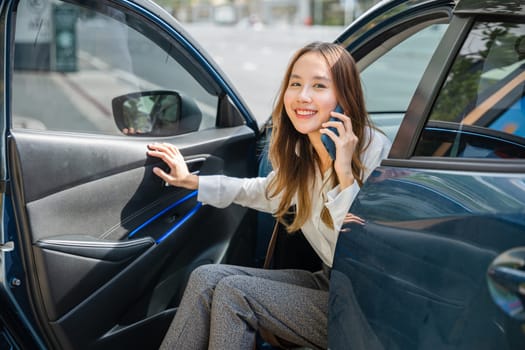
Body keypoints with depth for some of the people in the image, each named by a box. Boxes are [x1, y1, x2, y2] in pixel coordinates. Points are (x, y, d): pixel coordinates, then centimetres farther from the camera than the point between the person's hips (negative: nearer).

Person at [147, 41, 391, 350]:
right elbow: (267, 192, 25)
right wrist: (192, 181, 23)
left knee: (234, 292, -16)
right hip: (329, 283, 7)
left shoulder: (374, 151, -21)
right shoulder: (301, 151, 1)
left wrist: (345, 175, -32)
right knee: (208, 277, -5)